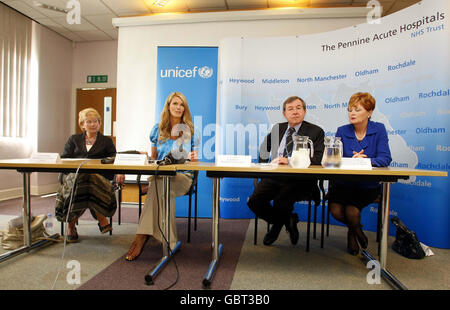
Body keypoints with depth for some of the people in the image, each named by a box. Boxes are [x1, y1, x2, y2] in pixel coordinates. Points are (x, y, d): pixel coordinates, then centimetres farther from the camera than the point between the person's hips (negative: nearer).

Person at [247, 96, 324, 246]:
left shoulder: (316, 131, 5)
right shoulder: (277, 128, 19)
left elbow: (317, 159, -7)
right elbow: (264, 148, 30)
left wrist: (290, 161, -20)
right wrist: (264, 165, 9)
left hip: (298, 179, -4)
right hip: (273, 177, 5)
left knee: (280, 204, -30)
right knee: (254, 201, -17)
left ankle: (277, 226, 8)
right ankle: (288, 221, 11)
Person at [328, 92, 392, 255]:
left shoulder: (379, 129, 1)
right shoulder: (342, 131, 3)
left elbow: (385, 158, -9)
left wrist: (366, 160, -28)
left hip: (368, 185, -1)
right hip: (343, 183, 2)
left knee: (351, 211, -24)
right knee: (335, 210, -21)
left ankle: (353, 231, 15)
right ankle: (355, 229, 17)